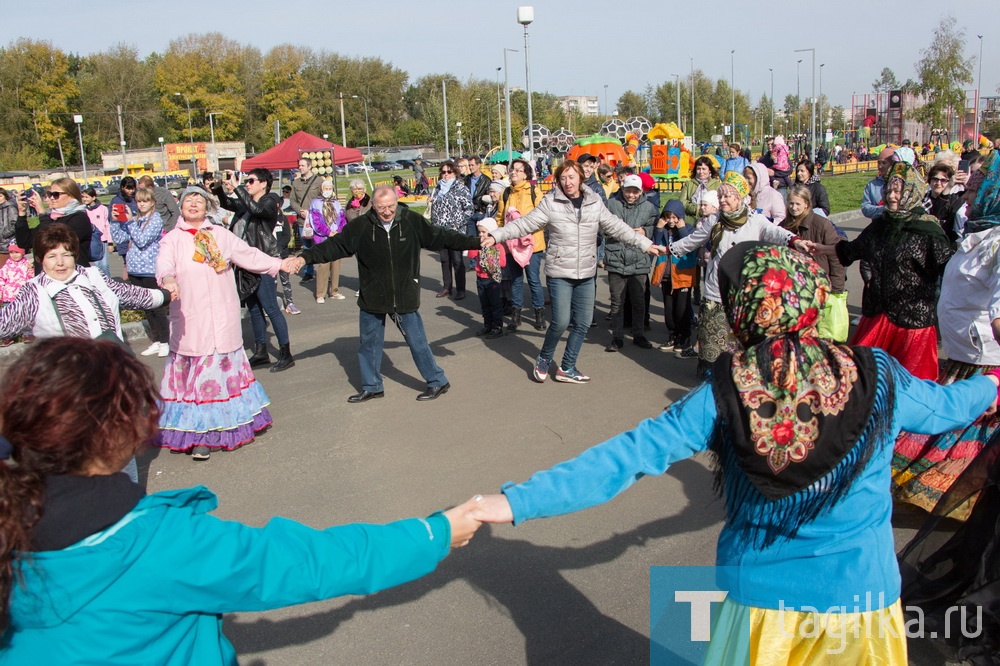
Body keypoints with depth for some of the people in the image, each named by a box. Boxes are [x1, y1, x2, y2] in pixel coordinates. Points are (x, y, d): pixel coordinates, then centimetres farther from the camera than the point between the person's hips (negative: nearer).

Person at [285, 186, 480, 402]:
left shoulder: (413, 221, -8)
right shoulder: (360, 226, -9)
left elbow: (441, 237, -1)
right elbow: (334, 246, -6)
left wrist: (477, 242, -2)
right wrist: (305, 257, -16)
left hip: (405, 297, -2)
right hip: (372, 298, 2)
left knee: (417, 342, 5)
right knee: (369, 343, 14)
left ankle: (438, 382, 23)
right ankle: (371, 386, 32)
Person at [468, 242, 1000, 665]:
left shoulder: (723, 394, -19)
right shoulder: (877, 377, -14)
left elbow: (628, 456, -22)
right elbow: (943, 405, 8)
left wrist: (518, 501, -20)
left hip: (760, 594, 0)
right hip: (859, 596, 1)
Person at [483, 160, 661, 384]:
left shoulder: (595, 202, 4)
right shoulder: (550, 202, -6)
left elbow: (617, 227, 10)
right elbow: (525, 224, -8)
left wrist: (646, 244, 11)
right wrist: (496, 236, -18)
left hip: (586, 274, 4)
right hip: (559, 273, -4)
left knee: (583, 323, 7)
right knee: (561, 321, -9)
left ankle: (567, 368, 23)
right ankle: (544, 359, 19)